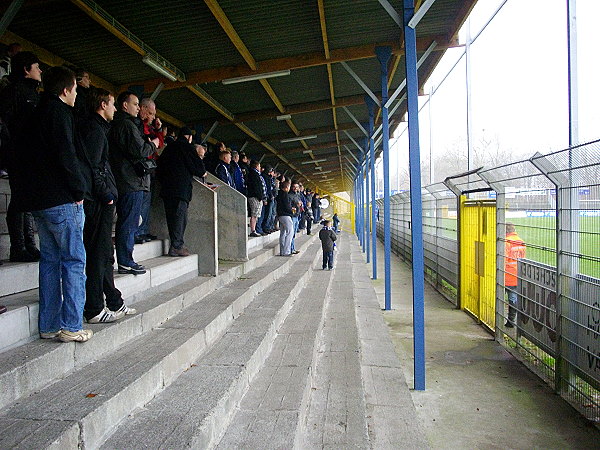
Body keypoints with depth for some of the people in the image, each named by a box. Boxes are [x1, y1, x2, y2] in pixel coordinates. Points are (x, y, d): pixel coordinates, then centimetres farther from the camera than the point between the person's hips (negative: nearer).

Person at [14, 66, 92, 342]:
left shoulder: (34, 115, 18)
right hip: (62, 200, -9)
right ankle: (71, 327, -2)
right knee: (74, 261, -3)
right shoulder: (59, 112, -8)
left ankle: (49, 325, 17)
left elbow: (21, 156, 19)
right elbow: (66, 156, -18)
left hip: (38, 200, 9)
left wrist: (29, 189, 19)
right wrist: (79, 190, -10)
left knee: (50, 259, 12)